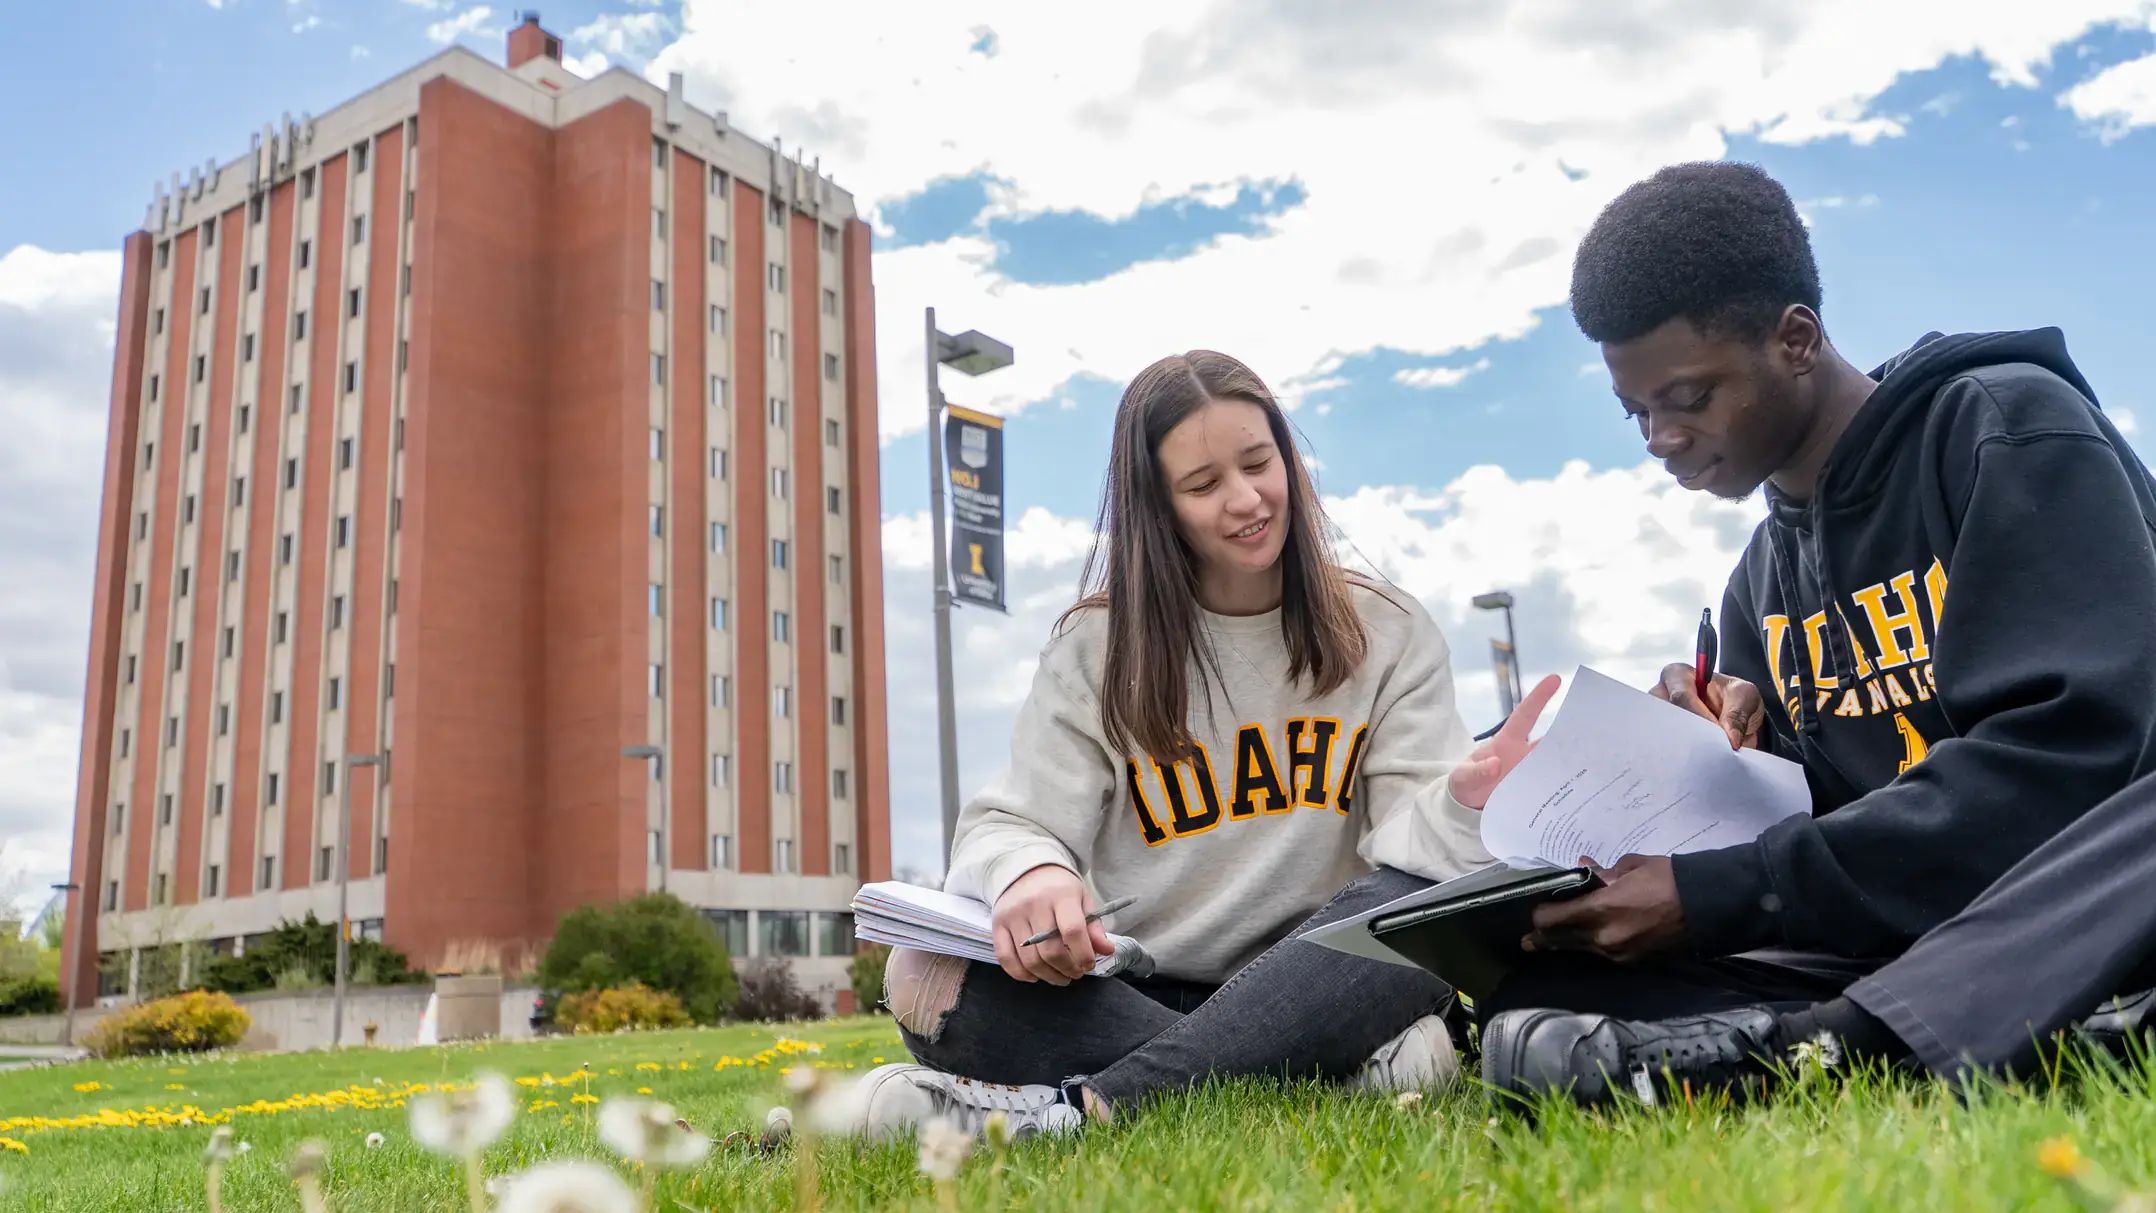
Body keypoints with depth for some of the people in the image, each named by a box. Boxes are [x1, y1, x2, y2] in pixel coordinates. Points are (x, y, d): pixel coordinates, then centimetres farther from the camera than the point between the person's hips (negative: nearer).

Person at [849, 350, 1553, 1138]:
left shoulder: (1387, 634, 6)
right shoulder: (1096, 649, 5)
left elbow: (1411, 833, -3)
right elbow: (1012, 824, -4)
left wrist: (1460, 803, -29)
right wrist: (1030, 872, -30)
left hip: (1315, 981, 0)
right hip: (1135, 993, 1)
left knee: (1419, 902, -31)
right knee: (926, 980, -27)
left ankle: (1081, 1104, -34)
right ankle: (1346, 1068, -31)